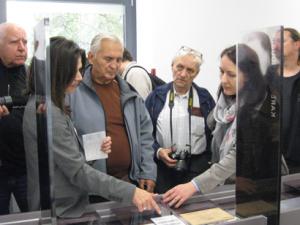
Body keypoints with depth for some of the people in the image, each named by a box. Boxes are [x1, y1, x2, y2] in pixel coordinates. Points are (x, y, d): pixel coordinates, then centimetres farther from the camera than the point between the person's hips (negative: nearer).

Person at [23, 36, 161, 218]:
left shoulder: (51, 106, 8)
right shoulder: (47, 112, -23)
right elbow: (77, 171, -26)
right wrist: (130, 192, -29)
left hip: (67, 205, 9)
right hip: (61, 211, -9)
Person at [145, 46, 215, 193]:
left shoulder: (205, 98, 4)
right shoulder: (157, 96, 2)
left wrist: (211, 162, -3)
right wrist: (158, 151, -11)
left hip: (197, 166, 0)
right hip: (163, 165, 0)